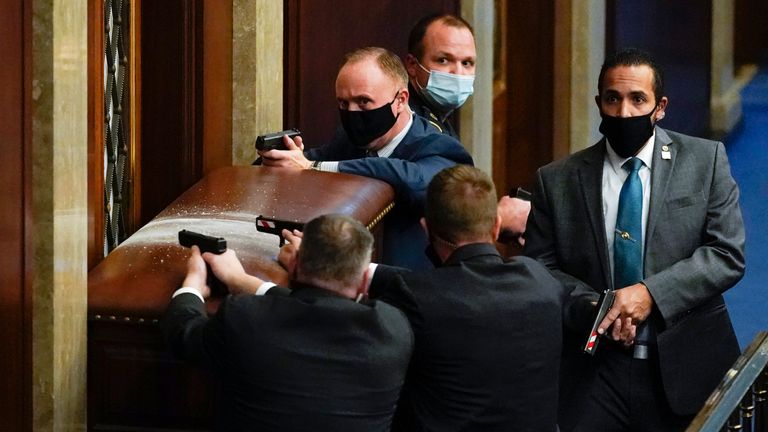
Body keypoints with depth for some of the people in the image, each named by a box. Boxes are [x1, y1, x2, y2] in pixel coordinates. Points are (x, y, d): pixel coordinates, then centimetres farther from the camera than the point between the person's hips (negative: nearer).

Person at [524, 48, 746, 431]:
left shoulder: (705, 161, 2)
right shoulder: (557, 181, 4)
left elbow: (727, 254, -4)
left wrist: (651, 293, -16)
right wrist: (591, 308, -15)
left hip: (686, 367, 0)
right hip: (593, 370, 1)